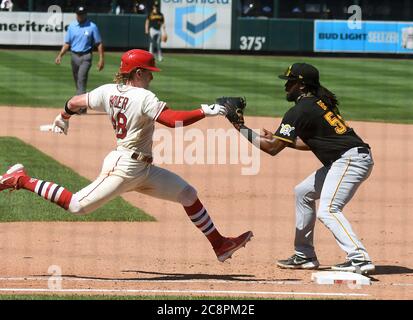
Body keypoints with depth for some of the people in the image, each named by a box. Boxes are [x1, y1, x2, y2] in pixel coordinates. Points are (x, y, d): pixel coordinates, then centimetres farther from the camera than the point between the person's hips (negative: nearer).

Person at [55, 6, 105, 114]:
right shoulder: (72, 26, 9)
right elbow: (67, 43, 10)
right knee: (77, 81, 10)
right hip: (74, 56, 5)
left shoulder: (92, 27, -2)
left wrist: (101, 59, -7)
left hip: (85, 56, -5)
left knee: (81, 79, -19)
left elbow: (99, 43, 0)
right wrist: (60, 55, -3)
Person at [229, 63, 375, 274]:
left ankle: (359, 259, -29)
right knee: (303, 192, 20)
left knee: (327, 210, -19)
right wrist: (279, 138, 21)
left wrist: (242, 129, -4)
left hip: (350, 159, -10)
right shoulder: (319, 102, 16)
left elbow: (272, 149, -12)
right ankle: (304, 256, 23)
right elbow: (311, 143, 23)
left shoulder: (300, 111, -13)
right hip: (341, 161, 10)